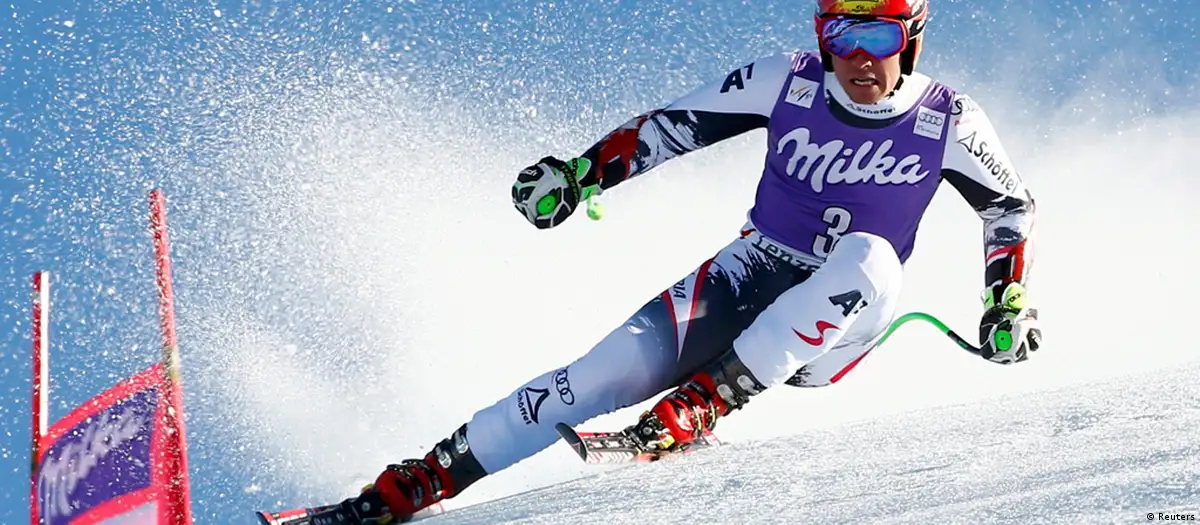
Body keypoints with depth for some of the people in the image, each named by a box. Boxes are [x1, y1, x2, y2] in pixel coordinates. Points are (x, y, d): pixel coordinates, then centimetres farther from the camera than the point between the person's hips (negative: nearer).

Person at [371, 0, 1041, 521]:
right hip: (751, 278, 1)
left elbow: (1013, 206, 9)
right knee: (623, 363, -23)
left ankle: (709, 396, -34)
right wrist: (579, 175, -5)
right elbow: (672, 126, 4)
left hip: (832, 329, -1)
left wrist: (1009, 303, -3)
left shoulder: (948, 122, -7)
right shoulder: (787, 82, -6)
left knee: (871, 258, -36)